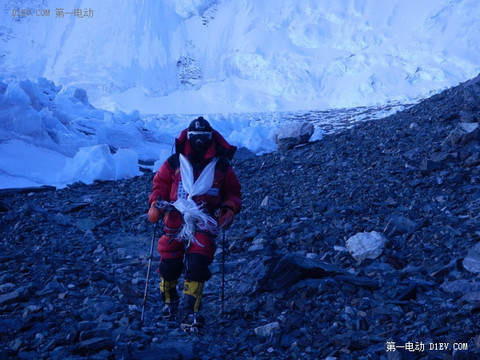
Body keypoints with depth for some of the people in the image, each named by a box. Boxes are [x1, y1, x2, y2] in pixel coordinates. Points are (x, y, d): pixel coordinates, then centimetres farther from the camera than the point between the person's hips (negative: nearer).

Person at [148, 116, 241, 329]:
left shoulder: (221, 165, 6)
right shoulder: (174, 162, 6)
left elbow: (233, 192, 15)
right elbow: (160, 184, 14)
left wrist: (230, 209, -2)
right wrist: (155, 204, -3)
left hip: (205, 223, -1)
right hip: (175, 220, 1)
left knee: (197, 266, -13)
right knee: (169, 264, 2)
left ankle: (191, 312, -7)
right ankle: (169, 300, 30)